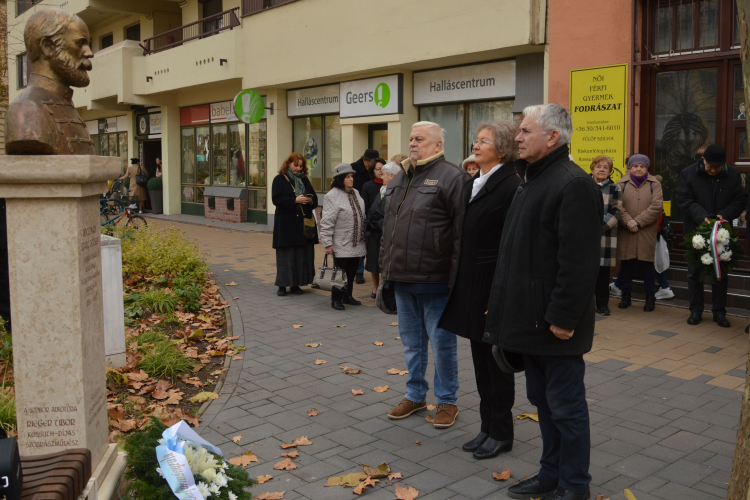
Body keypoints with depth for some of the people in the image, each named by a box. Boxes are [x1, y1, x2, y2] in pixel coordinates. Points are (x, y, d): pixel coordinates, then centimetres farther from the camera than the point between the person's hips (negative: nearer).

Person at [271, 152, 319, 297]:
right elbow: (276, 199, -11)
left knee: (303, 255, 4)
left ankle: (295, 284, 12)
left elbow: (315, 197, 13)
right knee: (286, 255, -3)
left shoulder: (304, 180, 15)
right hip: (286, 224, -5)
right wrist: (295, 200, -20)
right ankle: (282, 285, 4)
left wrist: (310, 200, -11)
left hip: (304, 223, 5)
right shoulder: (279, 179, 0)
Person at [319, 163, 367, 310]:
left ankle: (348, 296, 27)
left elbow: (362, 216, 20)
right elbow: (327, 222, -14)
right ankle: (336, 299, 11)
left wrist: (363, 235, 19)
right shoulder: (332, 196, -12)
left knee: (352, 271, 13)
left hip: (357, 243, 7)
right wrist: (327, 244, -16)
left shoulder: (355, 193, 12)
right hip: (341, 245, -7)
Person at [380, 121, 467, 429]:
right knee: (411, 342, 18)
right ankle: (415, 395, 33)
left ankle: (447, 401, 21)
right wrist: (385, 266, 17)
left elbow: (461, 230, -15)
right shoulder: (399, 179, 16)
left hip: (434, 280, -7)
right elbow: (388, 226, 21)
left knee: (442, 341, 5)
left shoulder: (451, 177, -10)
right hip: (402, 278, 8)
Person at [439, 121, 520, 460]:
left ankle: (501, 433, 20)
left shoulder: (511, 186, -14)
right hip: (469, 285, 8)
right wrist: (458, 281, 13)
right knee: (480, 358, 15)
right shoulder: (472, 185, 13)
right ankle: (488, 426, 29)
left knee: (495, 359, 4)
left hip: (493, 285, -8)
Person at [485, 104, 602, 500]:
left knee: (565, 406, 4)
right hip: (530, 317, 10)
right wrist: (504, 306, 18)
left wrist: (563, 317, -23)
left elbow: (578, 262, -23)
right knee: (543, 401, 19)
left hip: (555, 323, -10)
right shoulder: (531, 180, 15)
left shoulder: (573, 184, -16)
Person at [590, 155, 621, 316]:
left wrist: (600, 226, -12)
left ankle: (602, 304, 13)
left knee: (603, 271, 3)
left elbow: (617, 211, 0)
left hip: (606, 236, 0)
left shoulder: (615, 188, 8)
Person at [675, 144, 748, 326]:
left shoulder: (733, 175, -1)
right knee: (694, 272, 6)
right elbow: (683, 199, -10)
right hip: (695, 230, -1)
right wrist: (701, 216, -23)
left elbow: (740, 200, 1)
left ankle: (719, 312, 17)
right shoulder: (688, 174, -5)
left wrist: (725, 214, -18)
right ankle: (695, 310, 18)